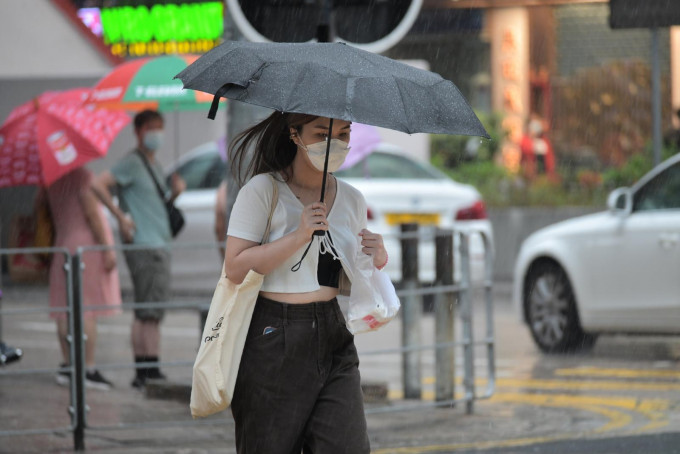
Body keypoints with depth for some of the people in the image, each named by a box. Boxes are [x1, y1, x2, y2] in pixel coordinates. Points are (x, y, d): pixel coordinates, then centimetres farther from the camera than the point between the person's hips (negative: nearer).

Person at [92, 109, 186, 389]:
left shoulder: (155, 165, 20)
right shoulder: (132, 163, -8)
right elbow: (99, 184, -19)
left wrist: (175, 191, 7)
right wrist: (121, 217, -20)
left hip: (159, 245, 10)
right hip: (143, 246, -9)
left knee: (152, 313, 11)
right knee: (146, 312, -11)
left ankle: (149, 371, 15)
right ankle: (145, 371, -10)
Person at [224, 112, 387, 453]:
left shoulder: (352, 200, 12)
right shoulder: (263, 191, -5)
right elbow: (235, 269, -13)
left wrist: (374, 261, 0)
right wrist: (297, 237, -18)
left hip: (332, 339, 5)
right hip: (272, 345, -5)